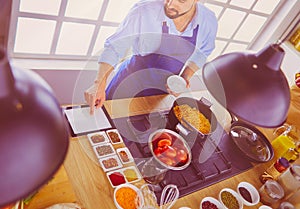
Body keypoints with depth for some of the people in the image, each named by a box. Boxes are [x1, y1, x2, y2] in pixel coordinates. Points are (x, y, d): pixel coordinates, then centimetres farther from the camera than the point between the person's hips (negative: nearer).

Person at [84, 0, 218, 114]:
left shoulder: (209, 21, -18)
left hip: (166, 91, 3)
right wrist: (99, 83, -31)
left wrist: (185, 77, -13)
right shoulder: (143, 11, -29)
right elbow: (114, 47, -19)